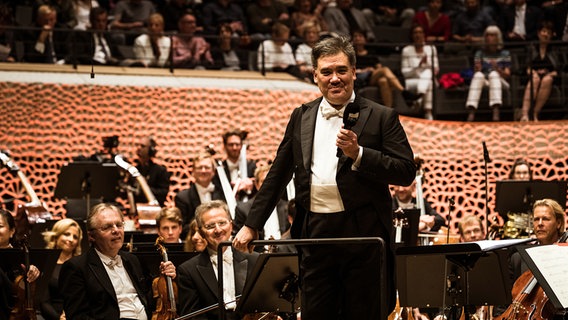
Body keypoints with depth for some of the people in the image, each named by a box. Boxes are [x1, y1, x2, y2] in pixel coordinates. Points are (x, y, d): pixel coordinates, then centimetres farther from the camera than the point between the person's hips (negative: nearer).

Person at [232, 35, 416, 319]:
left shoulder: (381, 117, 1)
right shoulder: (301, 117, 13)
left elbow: (406, 173, -5)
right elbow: (278, 176, 19)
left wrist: (358, 154, -16)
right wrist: (252, 225, 17)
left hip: (363, 235, -3)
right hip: (315, 234, 3)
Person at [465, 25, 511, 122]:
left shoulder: (504, 54, 10)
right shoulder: (480, 53, 14)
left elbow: (507, 75, 2)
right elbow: (476, 73, 7)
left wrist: (498, 69, -18)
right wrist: (477, 69, -16)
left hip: (500, 82, -1)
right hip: (483, 82, 1)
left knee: (493, 74, -34)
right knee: (479, 75, -32)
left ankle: (496, 112, -53)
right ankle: (471, 112, -50)